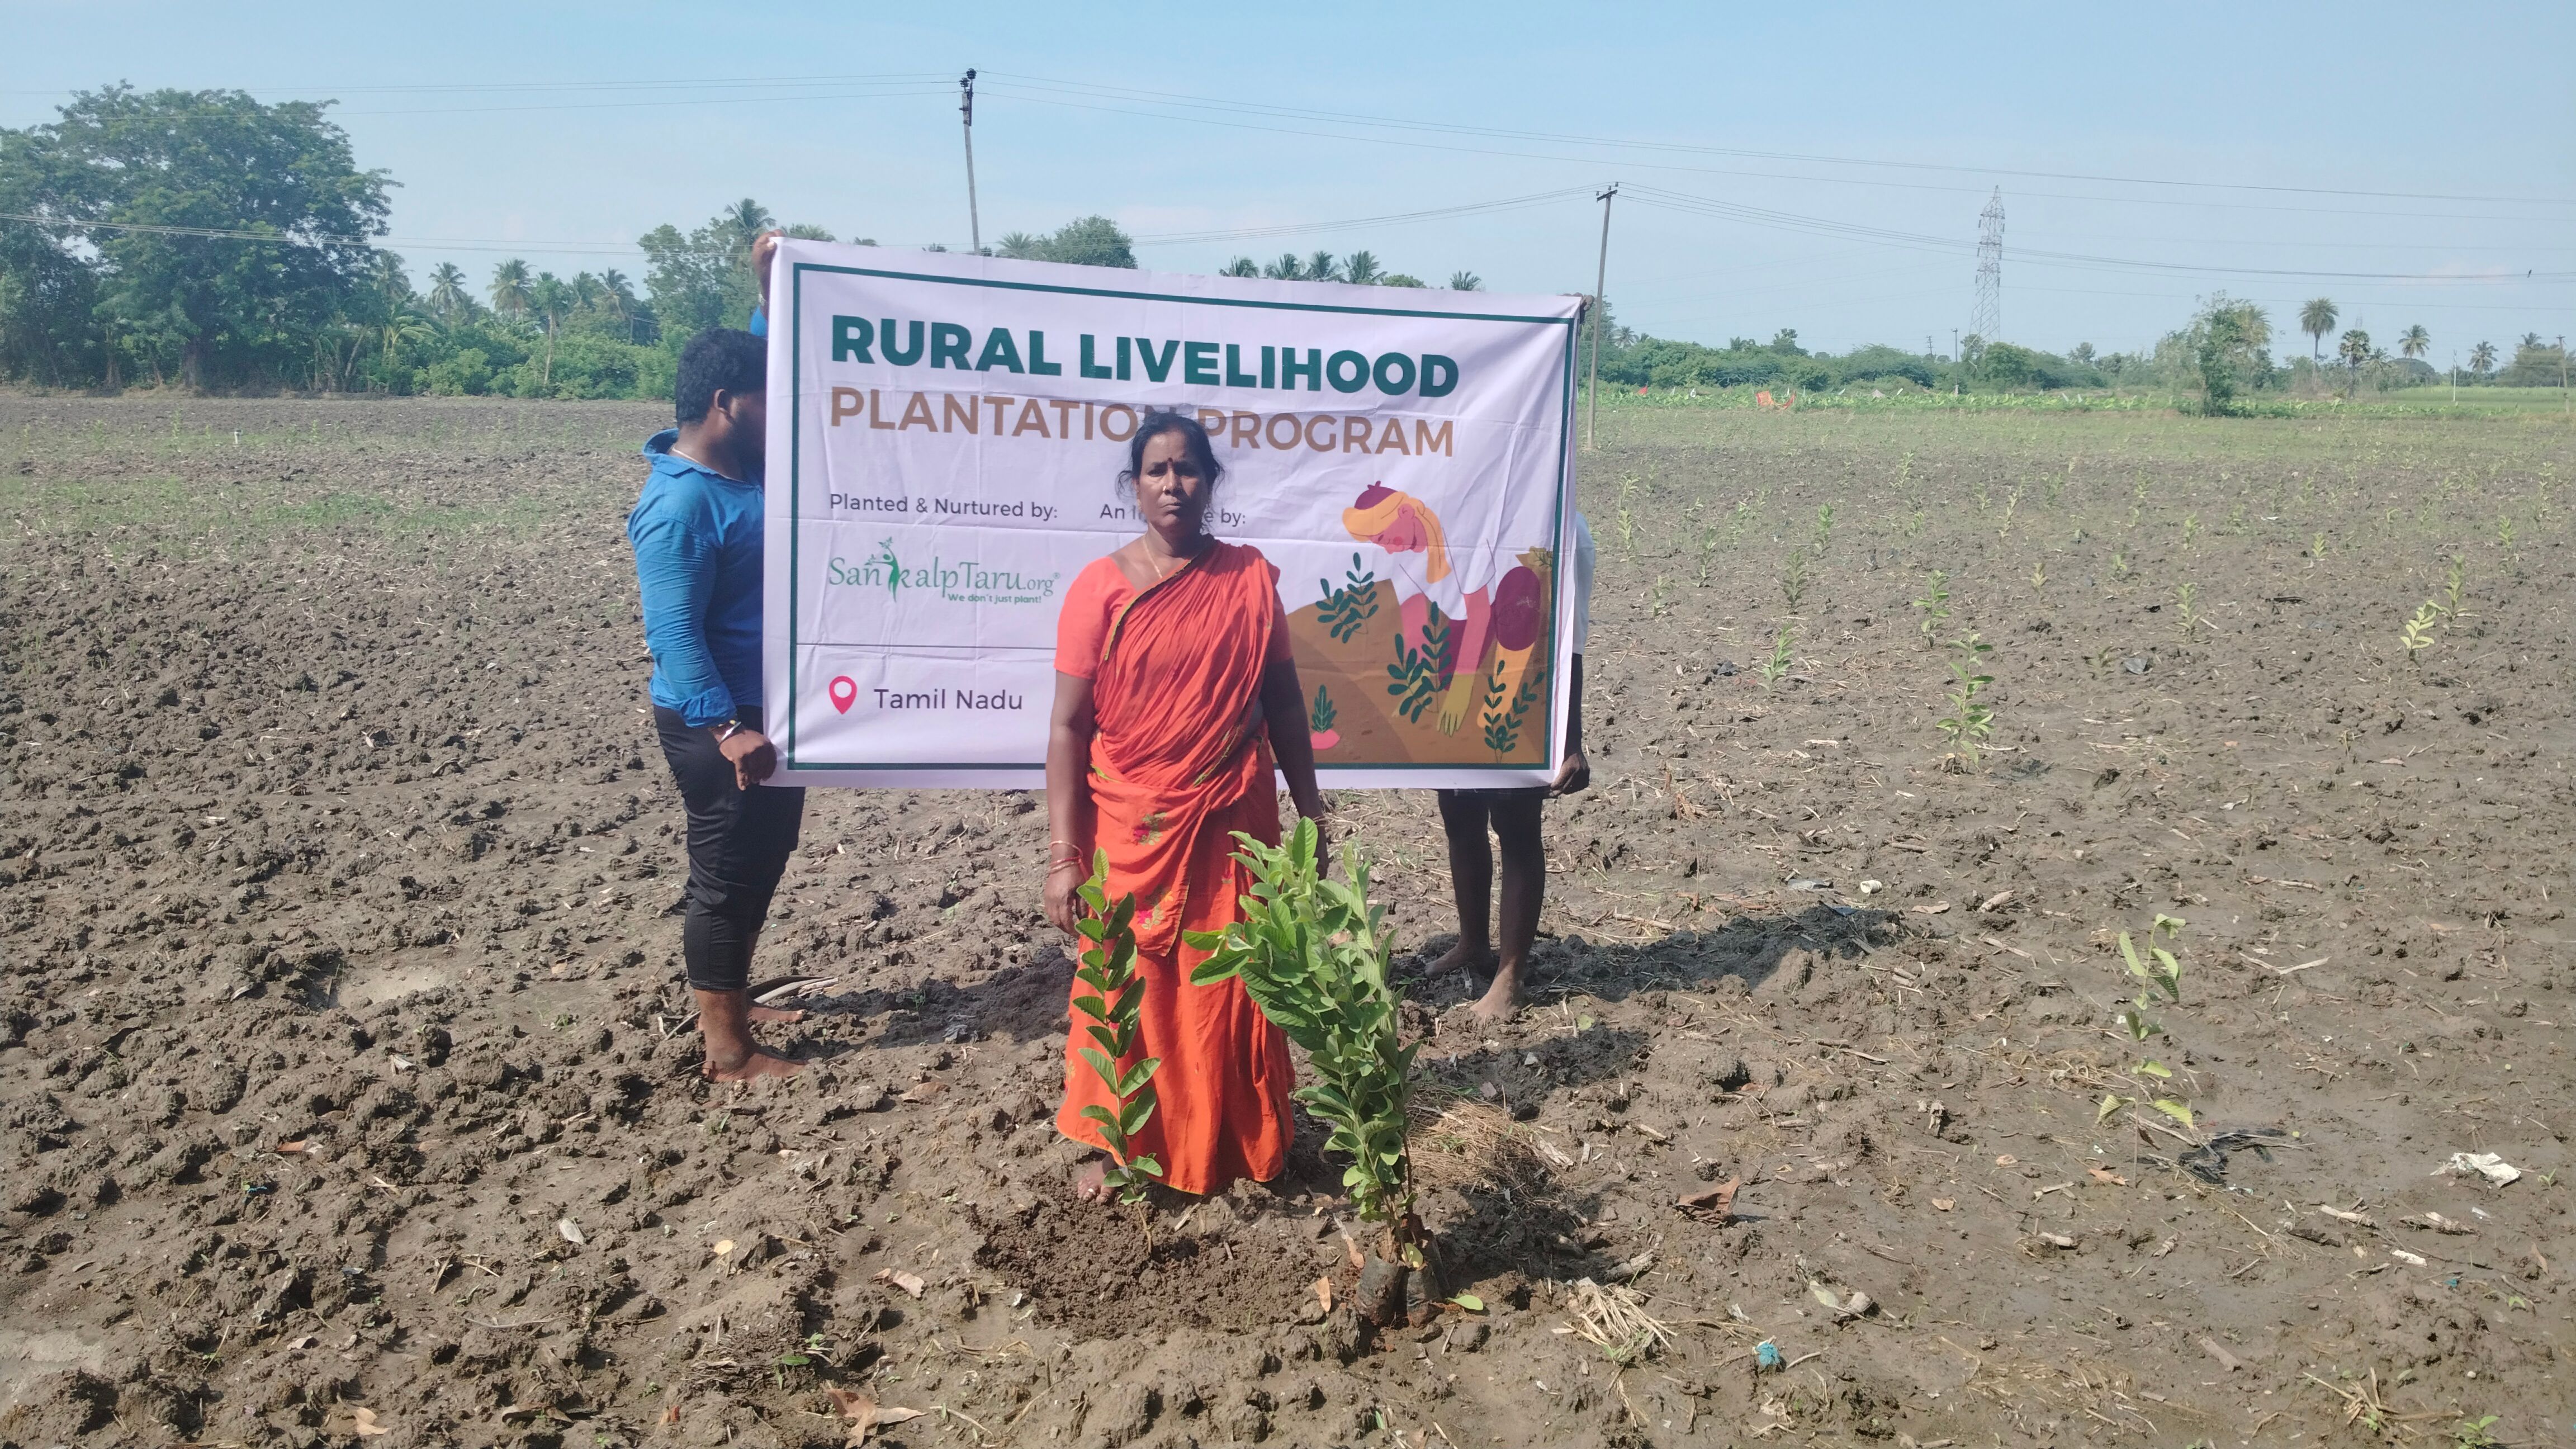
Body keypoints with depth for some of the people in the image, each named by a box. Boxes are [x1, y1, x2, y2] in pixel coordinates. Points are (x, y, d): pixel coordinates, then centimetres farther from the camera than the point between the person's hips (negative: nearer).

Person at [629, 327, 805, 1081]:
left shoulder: (743, 467, 6)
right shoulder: (680, 504, -21)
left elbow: (761, 363, 22)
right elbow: (674, 634, -26)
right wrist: (727, 729, -31)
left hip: (770, 708, 10)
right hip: (718, 725, -10)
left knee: (760, 865, 20)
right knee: (727, 878, 0)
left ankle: (730, 1001, 36)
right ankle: (727, 1047, 12)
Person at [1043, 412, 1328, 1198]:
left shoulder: (1249, 578, 0)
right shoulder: (1100, 587, -7)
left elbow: (1283, 700, 7)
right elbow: (1069, 725, -7)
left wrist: (1309, 807, 9)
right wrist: (1063, 855, -10)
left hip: (1233, 823, 2)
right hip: (1131, 829, -1)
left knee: (1231, 986, 11)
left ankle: (1237, 1141, 31)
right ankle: (1115, 1143, 29)